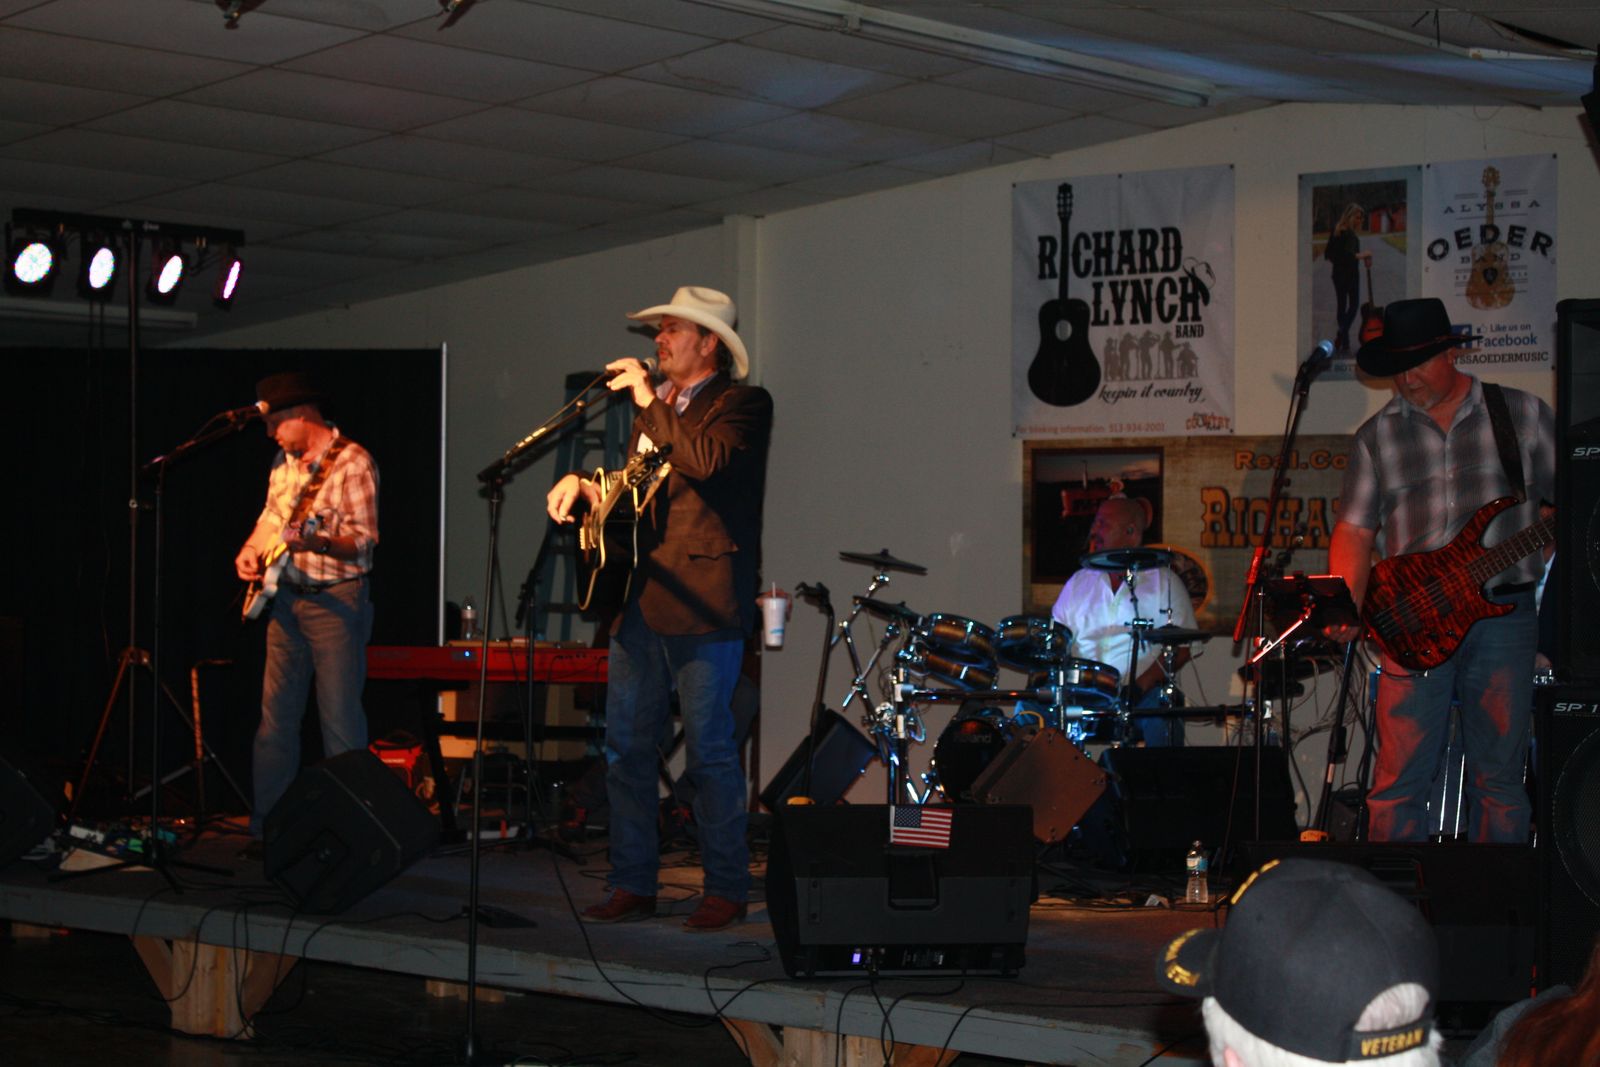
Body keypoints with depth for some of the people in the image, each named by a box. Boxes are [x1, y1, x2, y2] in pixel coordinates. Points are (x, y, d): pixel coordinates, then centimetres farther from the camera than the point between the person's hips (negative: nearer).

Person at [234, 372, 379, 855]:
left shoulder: (352, 462, -11)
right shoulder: (285, 463, 12)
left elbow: (364, 540, -17)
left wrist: (314, 542, -33)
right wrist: (251, 548, 8)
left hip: (336, 601, -7)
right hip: (287, 598, 7)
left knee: (340, 720, -6)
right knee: (276, 716, 6)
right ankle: (265, 826, 11)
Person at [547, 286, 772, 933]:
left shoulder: (742, 404, -1)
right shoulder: (654, 410, 22)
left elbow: (708, 461, -20)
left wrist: (651, 403, -11)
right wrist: (585, 486, 6)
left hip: (702, 607, -7)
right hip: (643, 600, 7)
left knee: (709, 752, -4)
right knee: (624, 748, 5)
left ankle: (726, 890, 4)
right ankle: (632, 885, 12)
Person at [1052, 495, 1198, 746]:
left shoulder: (1163, 581, 6)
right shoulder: (1079, 583, 18)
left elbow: (1181, 647, 0)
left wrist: (1141, 685, -14)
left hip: (1145, 693, -3)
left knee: (1160, 713, -36)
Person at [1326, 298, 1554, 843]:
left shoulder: (1523, 414, 9)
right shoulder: (1377, 436, 11)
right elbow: (1355, 531, 7)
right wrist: (1347, 609, -8)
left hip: (1504, 613, 0)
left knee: (1499, 775, 3)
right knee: (1399, 780, -5)